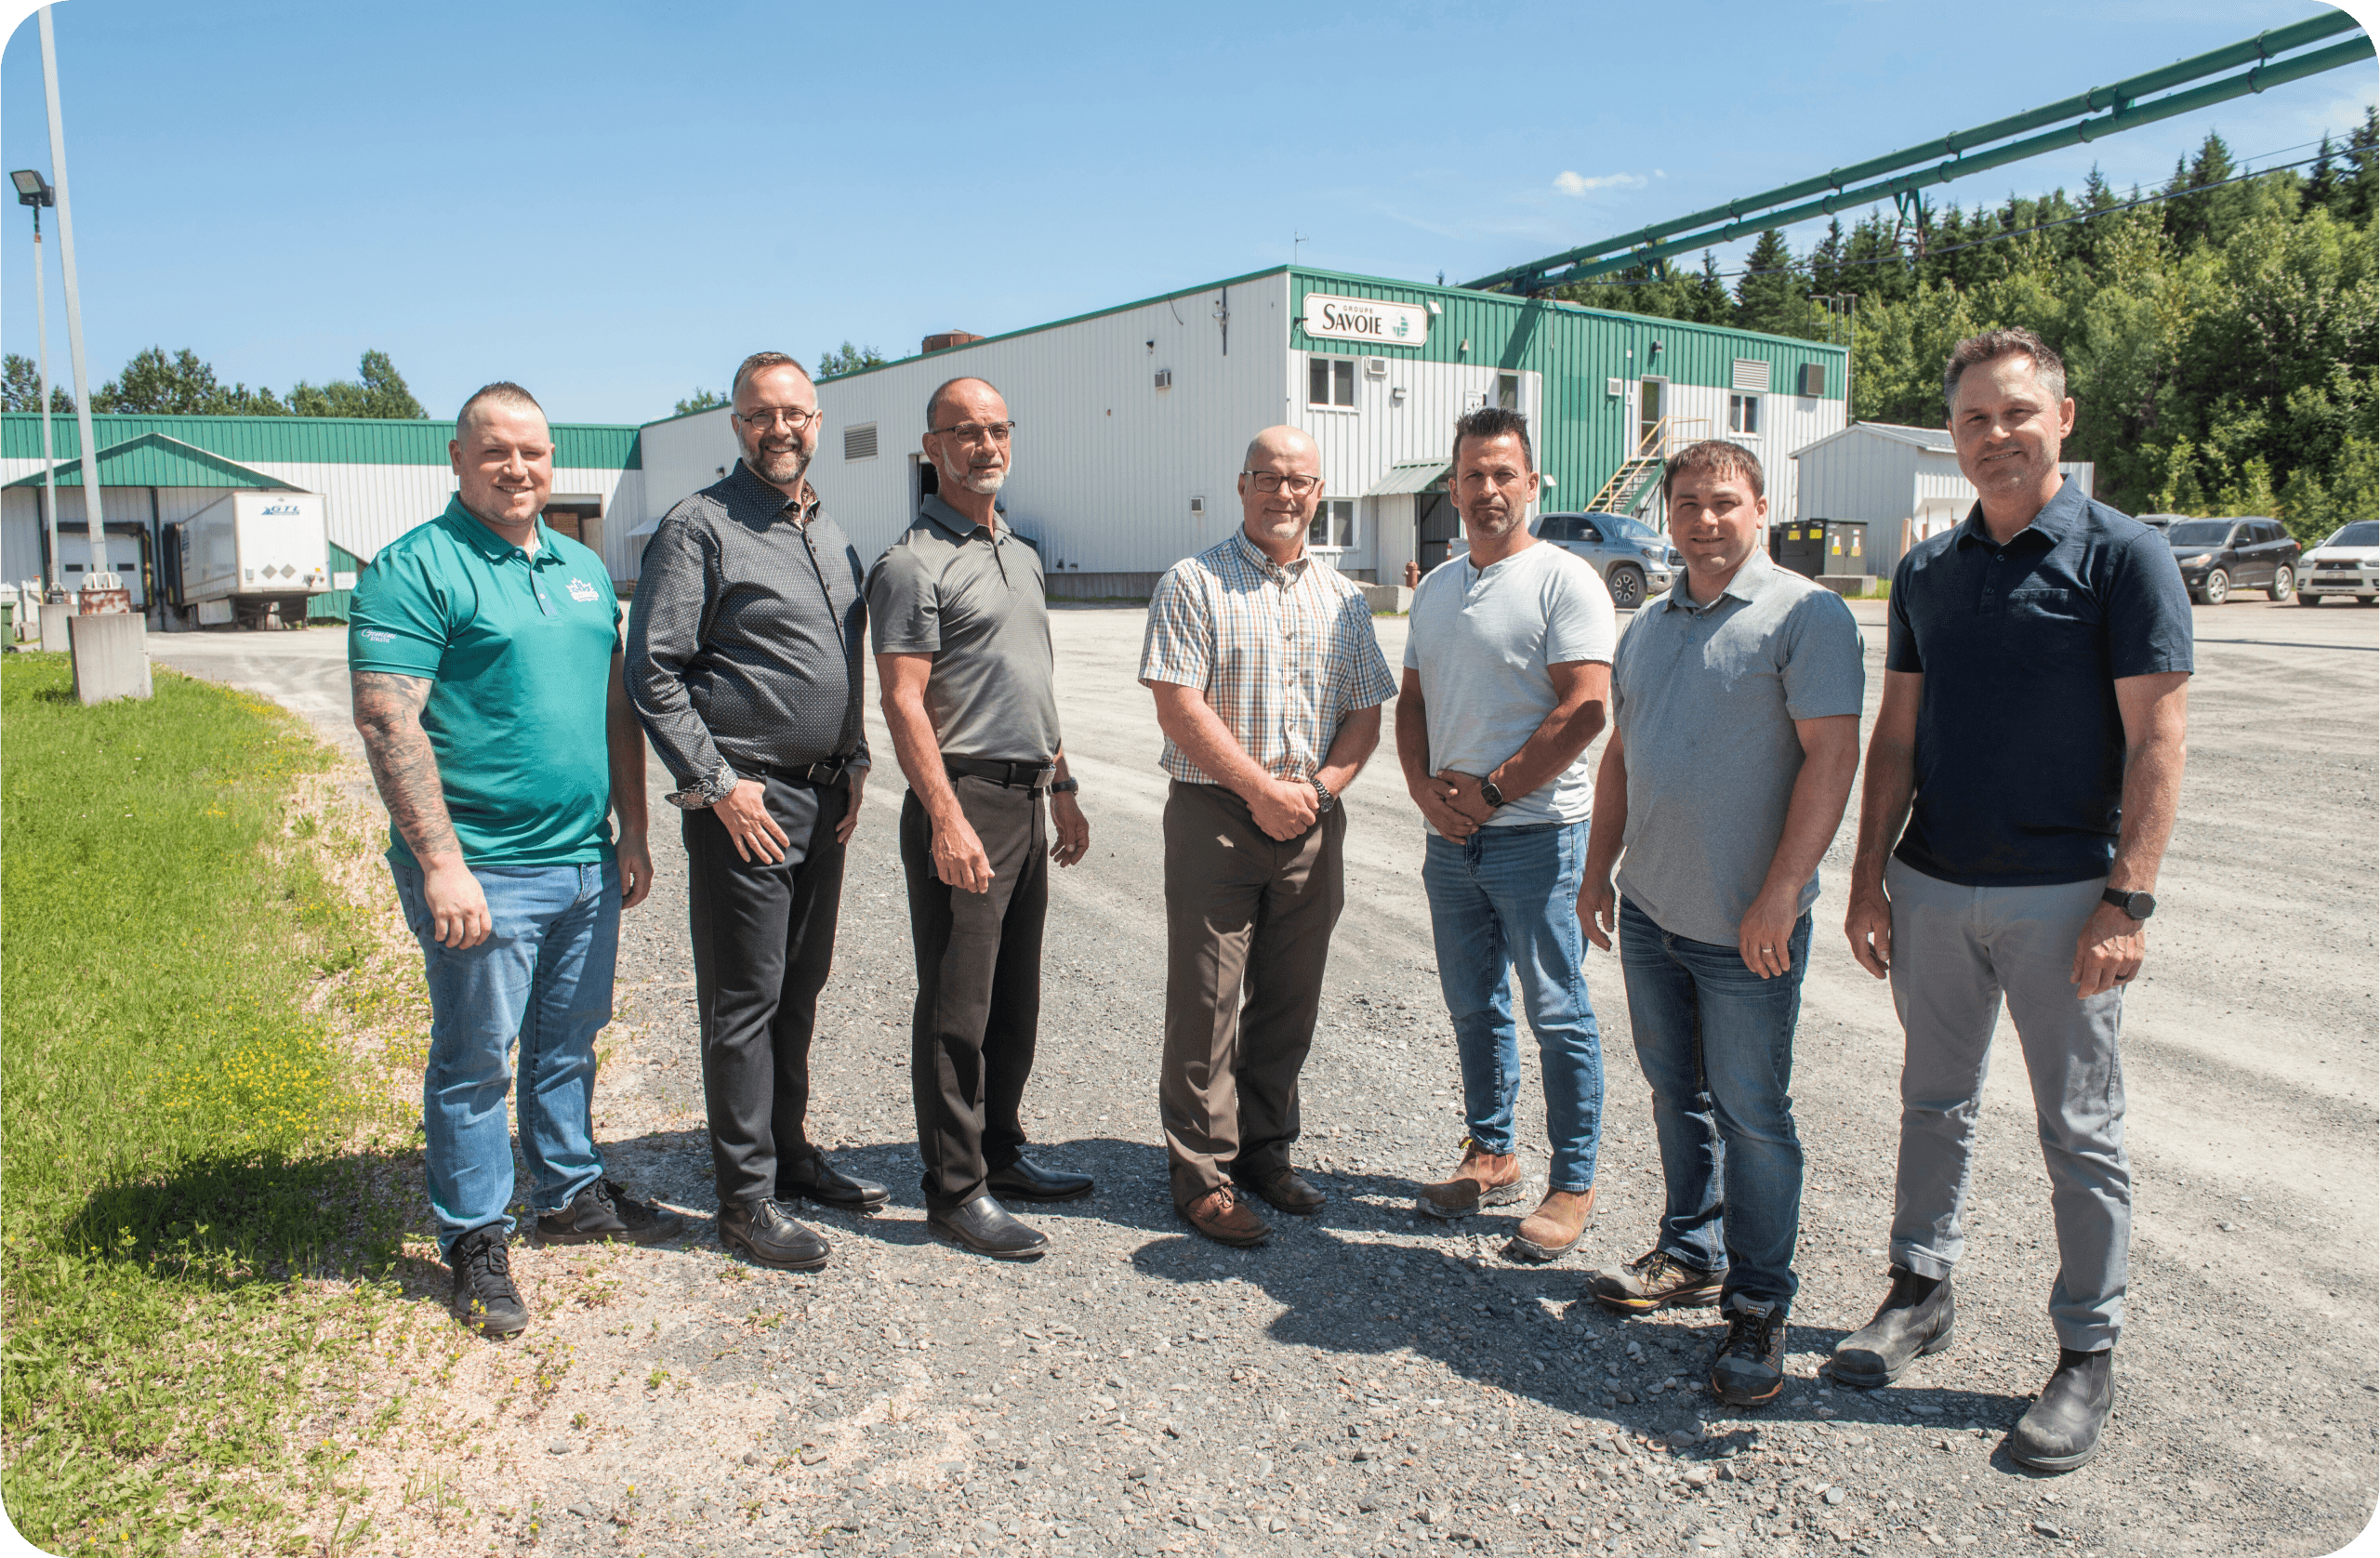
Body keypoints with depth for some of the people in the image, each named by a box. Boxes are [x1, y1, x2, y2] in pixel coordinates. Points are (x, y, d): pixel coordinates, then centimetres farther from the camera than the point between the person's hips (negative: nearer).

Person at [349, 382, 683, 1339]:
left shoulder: (584, 569, 14)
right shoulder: (415, 569, -8)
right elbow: (386, 723, -16)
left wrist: (631, 835, 14)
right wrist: (440, 863, -21)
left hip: (586, 863, 7)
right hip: (481, 871, -6)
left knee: (568, 1044, 18)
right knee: (475, 1060, 5)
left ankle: (573, 1195, 35)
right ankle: (474, 1242, 20)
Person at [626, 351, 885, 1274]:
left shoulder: (832, 537, 16)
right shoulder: (698, 528, -7)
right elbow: (654, 675, -11)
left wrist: (854, 761, 11)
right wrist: (718, 786, -15)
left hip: (824, 800, 7)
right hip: (744, 803, -7)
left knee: (801, 987, 15)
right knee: (744, 999, -1)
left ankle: (788, 1151, 30)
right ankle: (745, 1198, 9)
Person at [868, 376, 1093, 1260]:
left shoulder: (1022, 556, 18)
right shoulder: (913, 563, -8)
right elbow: (903, 702, -15)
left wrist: (1063, 791, 20)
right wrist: (947, 819, -22)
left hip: (1025, 801, 8)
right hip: (963, 800, -8)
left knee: (1016, 996, 15)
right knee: (957, 1006, -2)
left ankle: (1002, 1153, 28)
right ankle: (955, 1189, 8)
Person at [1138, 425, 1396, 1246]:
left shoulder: (1343, 598, 12)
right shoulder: (1193, 583, -3)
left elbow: (1365, 713, 11)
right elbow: (1179, 707, -11)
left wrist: (1319, 787, -6)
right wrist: (1263, 790, -13)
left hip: (1313, 820, 5)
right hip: (1215, 816, -4)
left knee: (1289, 1001, 12)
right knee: (1206, 1002, 0)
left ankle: (1263, 1148, 27)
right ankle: (1201, 1173, 11)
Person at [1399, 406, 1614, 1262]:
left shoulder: (1565, 581, -8)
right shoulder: (1436, 589, 14)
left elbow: (1583, 711, -16)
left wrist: (1489, 792, -15)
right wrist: (1425, 787, -2)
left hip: (1536, 832, -7)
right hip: (1450, 836, 7)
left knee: (1558, 1014, 1)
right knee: (1473, 1006, 15)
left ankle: (1573, 1184, 14)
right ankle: (1492, 1155, 31)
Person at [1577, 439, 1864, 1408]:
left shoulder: (1805, 615, -9)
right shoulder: (1649, 626, 13)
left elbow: (1832, 754, -16)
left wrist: (1780, 894, -21)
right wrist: (1598, 871, 14)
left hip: (1747, 928, -7)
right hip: (1650, 912, 7)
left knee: (1751, 1116, 2)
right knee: (1676, 1094, 17)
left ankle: (1758, 1305, 17)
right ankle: (1691, 1254, 34)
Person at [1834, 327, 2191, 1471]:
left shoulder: (2123, 556, -6)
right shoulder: (1926, 571, 8)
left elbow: (2156, 741, -10)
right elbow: (1896, 736, 9)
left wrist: (2127, 901, -16)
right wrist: (1869, 878, 5)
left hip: (2062, 898, -4)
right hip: (1932, 888, 5)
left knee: (2079, 1132, 7)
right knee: (1934, 1104, 16)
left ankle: (2086, 1355, 21)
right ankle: (1921, 1290, 32)